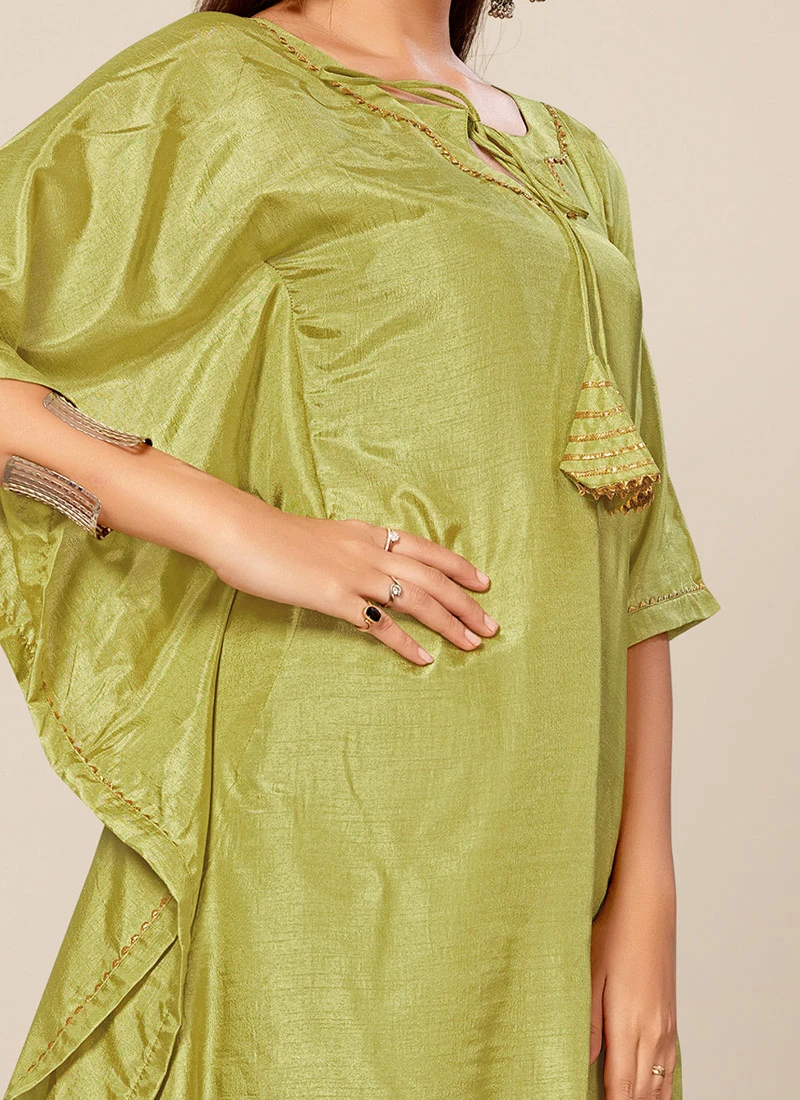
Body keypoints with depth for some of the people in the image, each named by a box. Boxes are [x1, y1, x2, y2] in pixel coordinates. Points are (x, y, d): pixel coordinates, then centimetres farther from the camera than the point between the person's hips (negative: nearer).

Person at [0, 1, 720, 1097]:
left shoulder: (573, 164, 16)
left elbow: (633, 559, 10)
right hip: (332, 815, -5)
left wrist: (645, 887, 2)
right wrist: (235, 526, -18)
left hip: (545, 827, 5)